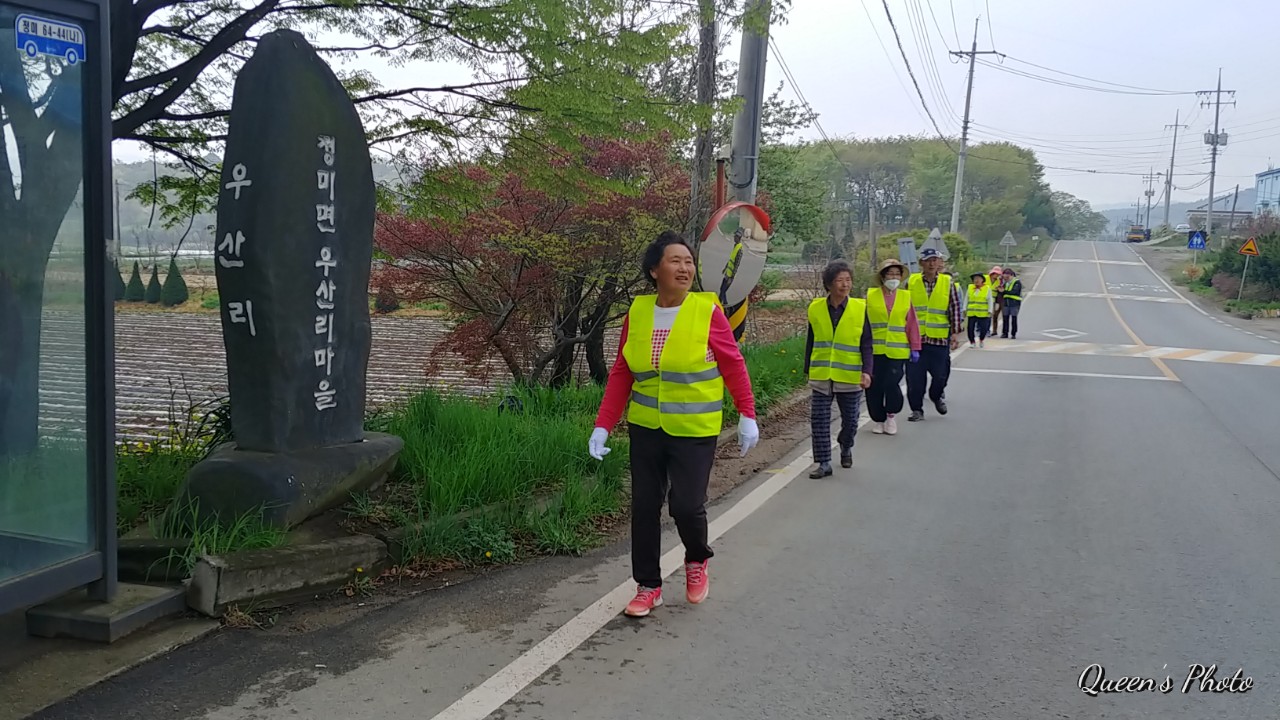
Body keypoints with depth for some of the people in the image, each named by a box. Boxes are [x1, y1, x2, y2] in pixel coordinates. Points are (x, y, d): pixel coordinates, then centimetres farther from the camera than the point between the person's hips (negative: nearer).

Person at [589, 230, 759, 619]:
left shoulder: (707, 311, -11)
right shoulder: (637, 312, -2)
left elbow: (734, 365, -4)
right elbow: (621, 373, 2)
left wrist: (747, 416, -4)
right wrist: (603, 425, -3)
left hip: (694, 430, -3)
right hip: (646, 427, 3)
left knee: (686, 505, -6)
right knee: (644, 507, 7)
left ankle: (697, 560, 28)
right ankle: (648, 586, 24)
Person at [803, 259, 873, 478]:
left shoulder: (860, 308, -6)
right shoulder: (815, 308, -1)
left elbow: (866, 345, -5)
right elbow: (810, 343, 8)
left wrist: (866, 371, -16)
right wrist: (808, 370, 11)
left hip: (850, 377, -1)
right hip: (821, 377, 1)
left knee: (850, 421, 12)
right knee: (819, 420, -2)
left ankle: (846, 447, 41)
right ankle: (824, 463, 8)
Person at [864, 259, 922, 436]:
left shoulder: (905, 297, 6)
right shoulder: (870, 295, 2)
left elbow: (912, 325, 7)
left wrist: (915, 348, 5)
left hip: (897, 351, 0)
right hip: (874, 350, 0)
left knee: (892, 384, -10)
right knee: (874, 387, 3)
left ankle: (891, 415, 15)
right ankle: (878, 419, 21)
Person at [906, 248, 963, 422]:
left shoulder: (948, 282, 3)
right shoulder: (911, 282, 2)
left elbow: (955, 308, 3)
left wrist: (956, 332, -3)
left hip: (940, 338, 0)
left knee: (941, 374, 7)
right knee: (915, 377, 1)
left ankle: (936, 396, 38)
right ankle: (917, 409, 13)